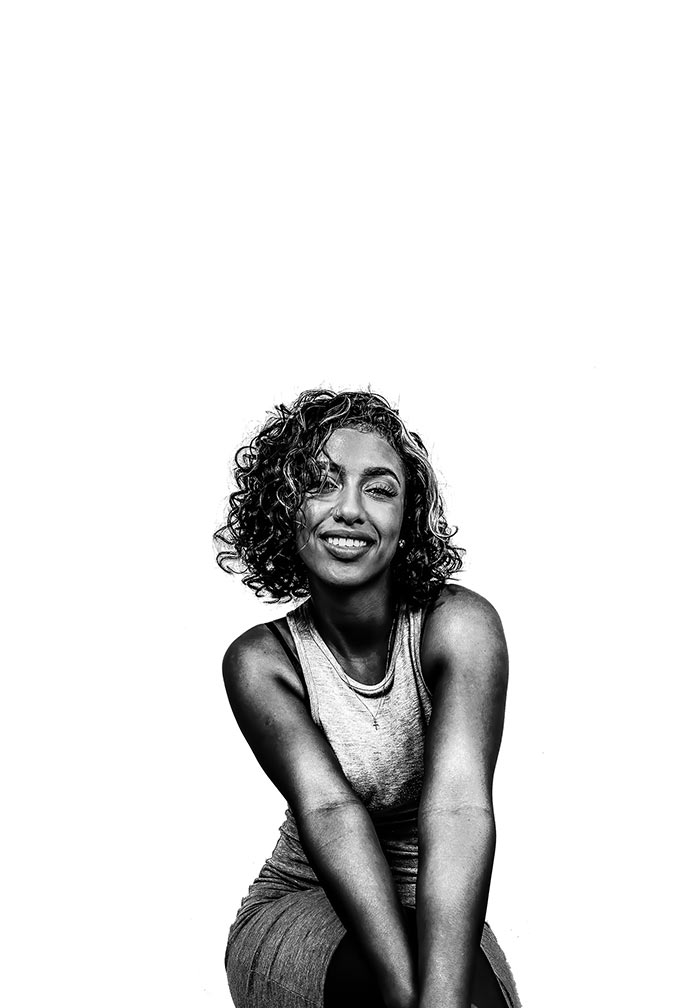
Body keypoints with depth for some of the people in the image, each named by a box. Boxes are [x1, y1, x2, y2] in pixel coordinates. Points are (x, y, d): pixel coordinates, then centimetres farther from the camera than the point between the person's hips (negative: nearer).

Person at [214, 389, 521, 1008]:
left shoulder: (460, 625, -16)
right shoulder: (260, 662, -12)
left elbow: (459, 809, -30)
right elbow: (330, 812, -27)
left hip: (433, 911, 1)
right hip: (300, 907, -1)